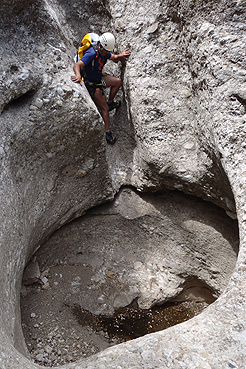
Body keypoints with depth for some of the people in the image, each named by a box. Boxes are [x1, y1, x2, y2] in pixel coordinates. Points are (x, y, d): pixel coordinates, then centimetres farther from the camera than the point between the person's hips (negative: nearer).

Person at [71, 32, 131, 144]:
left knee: (118, 81, 15)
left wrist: (120, 55, -14)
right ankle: (107, 133, 3)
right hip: (91, 84, -8)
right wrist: (78, 75, -65)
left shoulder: (104, 51, -5)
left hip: (99, 78, 8)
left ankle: (110, 102, 28)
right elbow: (77, 65, -43)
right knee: (104, 108, -7)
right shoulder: (92, 54, -32)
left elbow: (114, 58, 10)